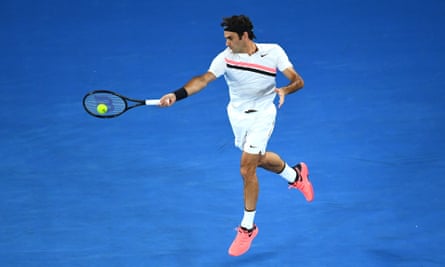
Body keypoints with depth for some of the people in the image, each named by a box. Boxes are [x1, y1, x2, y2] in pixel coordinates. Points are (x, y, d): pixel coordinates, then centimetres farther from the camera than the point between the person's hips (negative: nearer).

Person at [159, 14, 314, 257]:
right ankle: (295, 175, 55)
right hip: (237, 115, 4)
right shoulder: (226, 57, -16)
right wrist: (176, 95, -43)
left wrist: (285, 90, -37)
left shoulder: (273, 52, -15)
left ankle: (247, 227, 7)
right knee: (259, 159, 22)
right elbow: (203, 79, -28)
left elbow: (297, 81, -14)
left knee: (247, 170, -9)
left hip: (262, 115, -3)